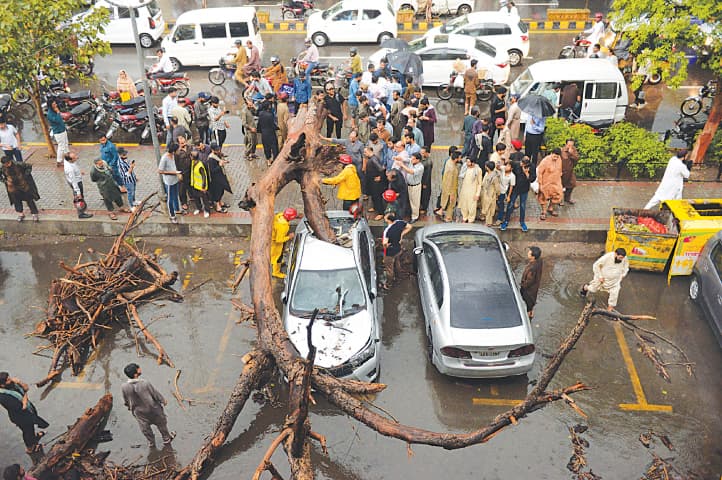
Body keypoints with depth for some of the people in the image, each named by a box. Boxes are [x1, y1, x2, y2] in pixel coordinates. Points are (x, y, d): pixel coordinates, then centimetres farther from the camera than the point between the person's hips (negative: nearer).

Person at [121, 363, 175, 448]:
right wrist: (163, 401, 2)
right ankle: (166, 439, 48)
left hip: (139, 412, 2)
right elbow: (156, 394, -19)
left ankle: (151, 443, 50)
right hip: (153, 409, -2)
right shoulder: (145, 384, -36)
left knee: (145, 428, 28)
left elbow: (126, 401, -8)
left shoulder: (124, 387, -28)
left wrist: (130, 407, 16)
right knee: (161, 423, 26)